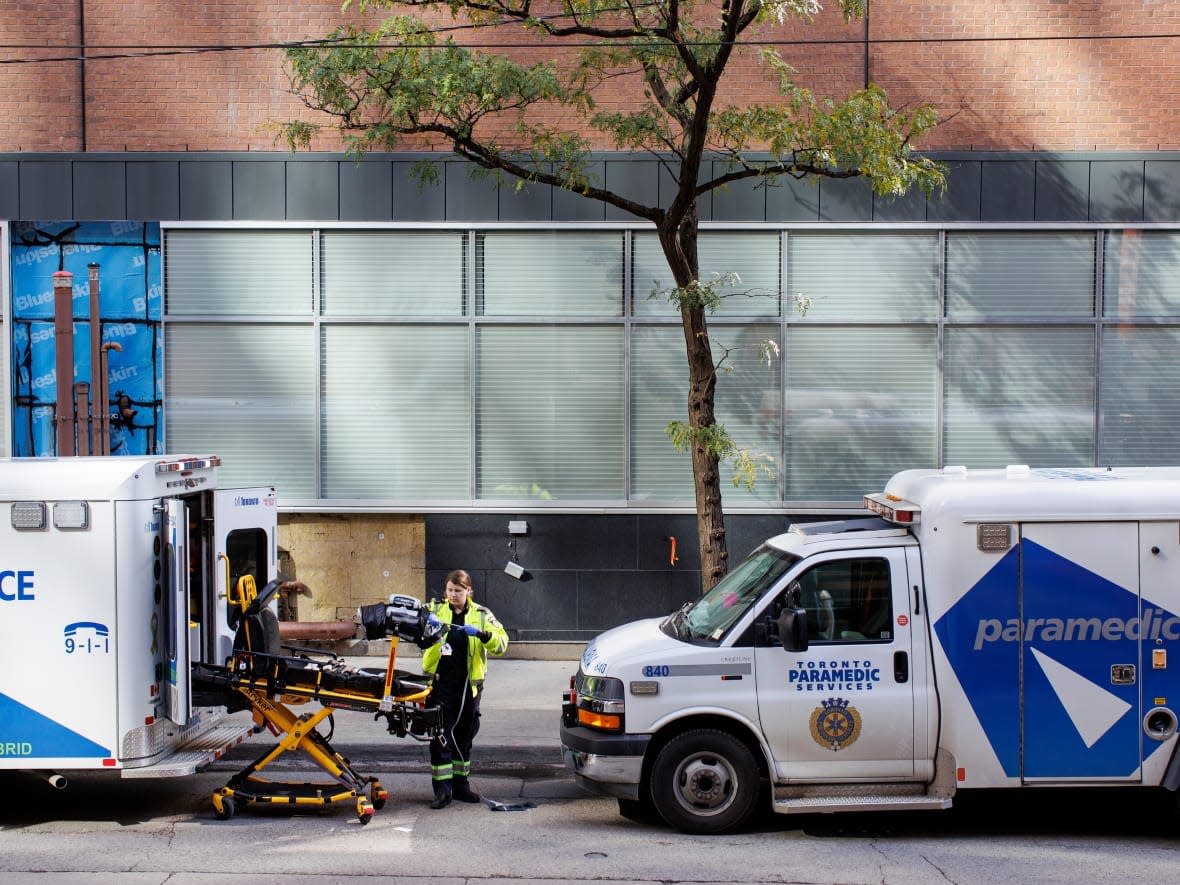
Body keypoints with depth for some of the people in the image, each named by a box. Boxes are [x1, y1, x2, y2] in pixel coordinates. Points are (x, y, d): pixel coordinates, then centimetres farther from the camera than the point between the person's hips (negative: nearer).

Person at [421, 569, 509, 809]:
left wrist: (480, 634, -22)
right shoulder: (435, 609, 5)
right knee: (440, 737, -5)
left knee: (464, 737, 12)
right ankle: (442, 789, -2)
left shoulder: (481, 615, 5)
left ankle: (460, 784, 23)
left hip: (468, 685, 2)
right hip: (440, 683, -2)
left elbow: (501, 643, -3)